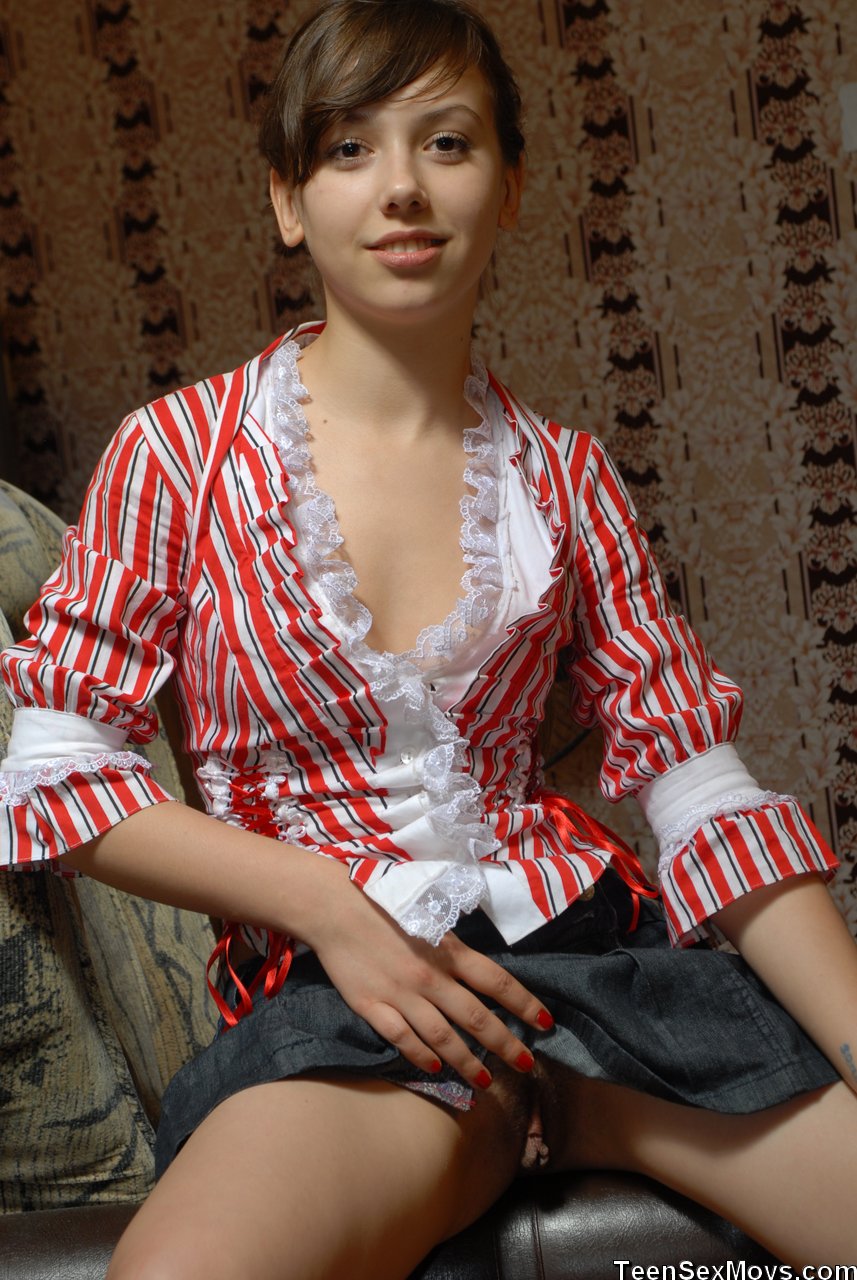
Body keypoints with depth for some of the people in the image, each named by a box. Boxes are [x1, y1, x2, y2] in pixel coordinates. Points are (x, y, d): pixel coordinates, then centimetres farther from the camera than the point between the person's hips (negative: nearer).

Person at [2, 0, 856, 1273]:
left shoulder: (564, 476, 10)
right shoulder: (181, 451, 3)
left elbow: (703, 787, 5)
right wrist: (331, 904, -11)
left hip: (590, 941, 3)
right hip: (329, 982, -2)